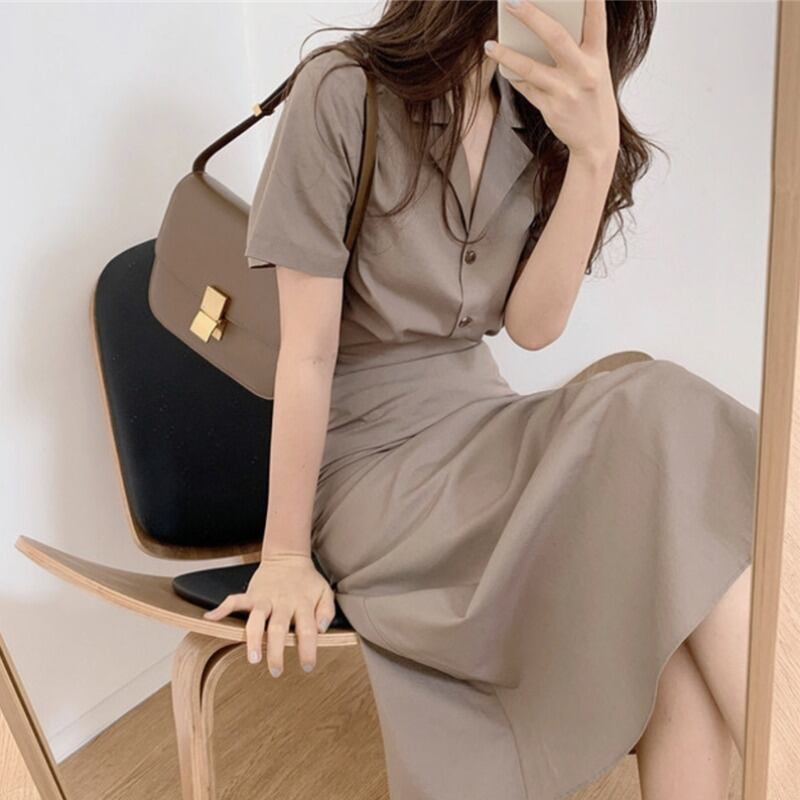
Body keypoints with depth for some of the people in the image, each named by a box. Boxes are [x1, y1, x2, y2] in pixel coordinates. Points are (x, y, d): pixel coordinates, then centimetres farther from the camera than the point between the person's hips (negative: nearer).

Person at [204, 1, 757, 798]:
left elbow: (531, 326, -6)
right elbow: (307, 351, -13)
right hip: (372, 460, -5)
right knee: (668, 435, -28)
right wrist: (283, 556, -9)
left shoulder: (541, 116, 5)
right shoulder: (344, 92, -13)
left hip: (480, 429, 6)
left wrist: (595, 155, -19)